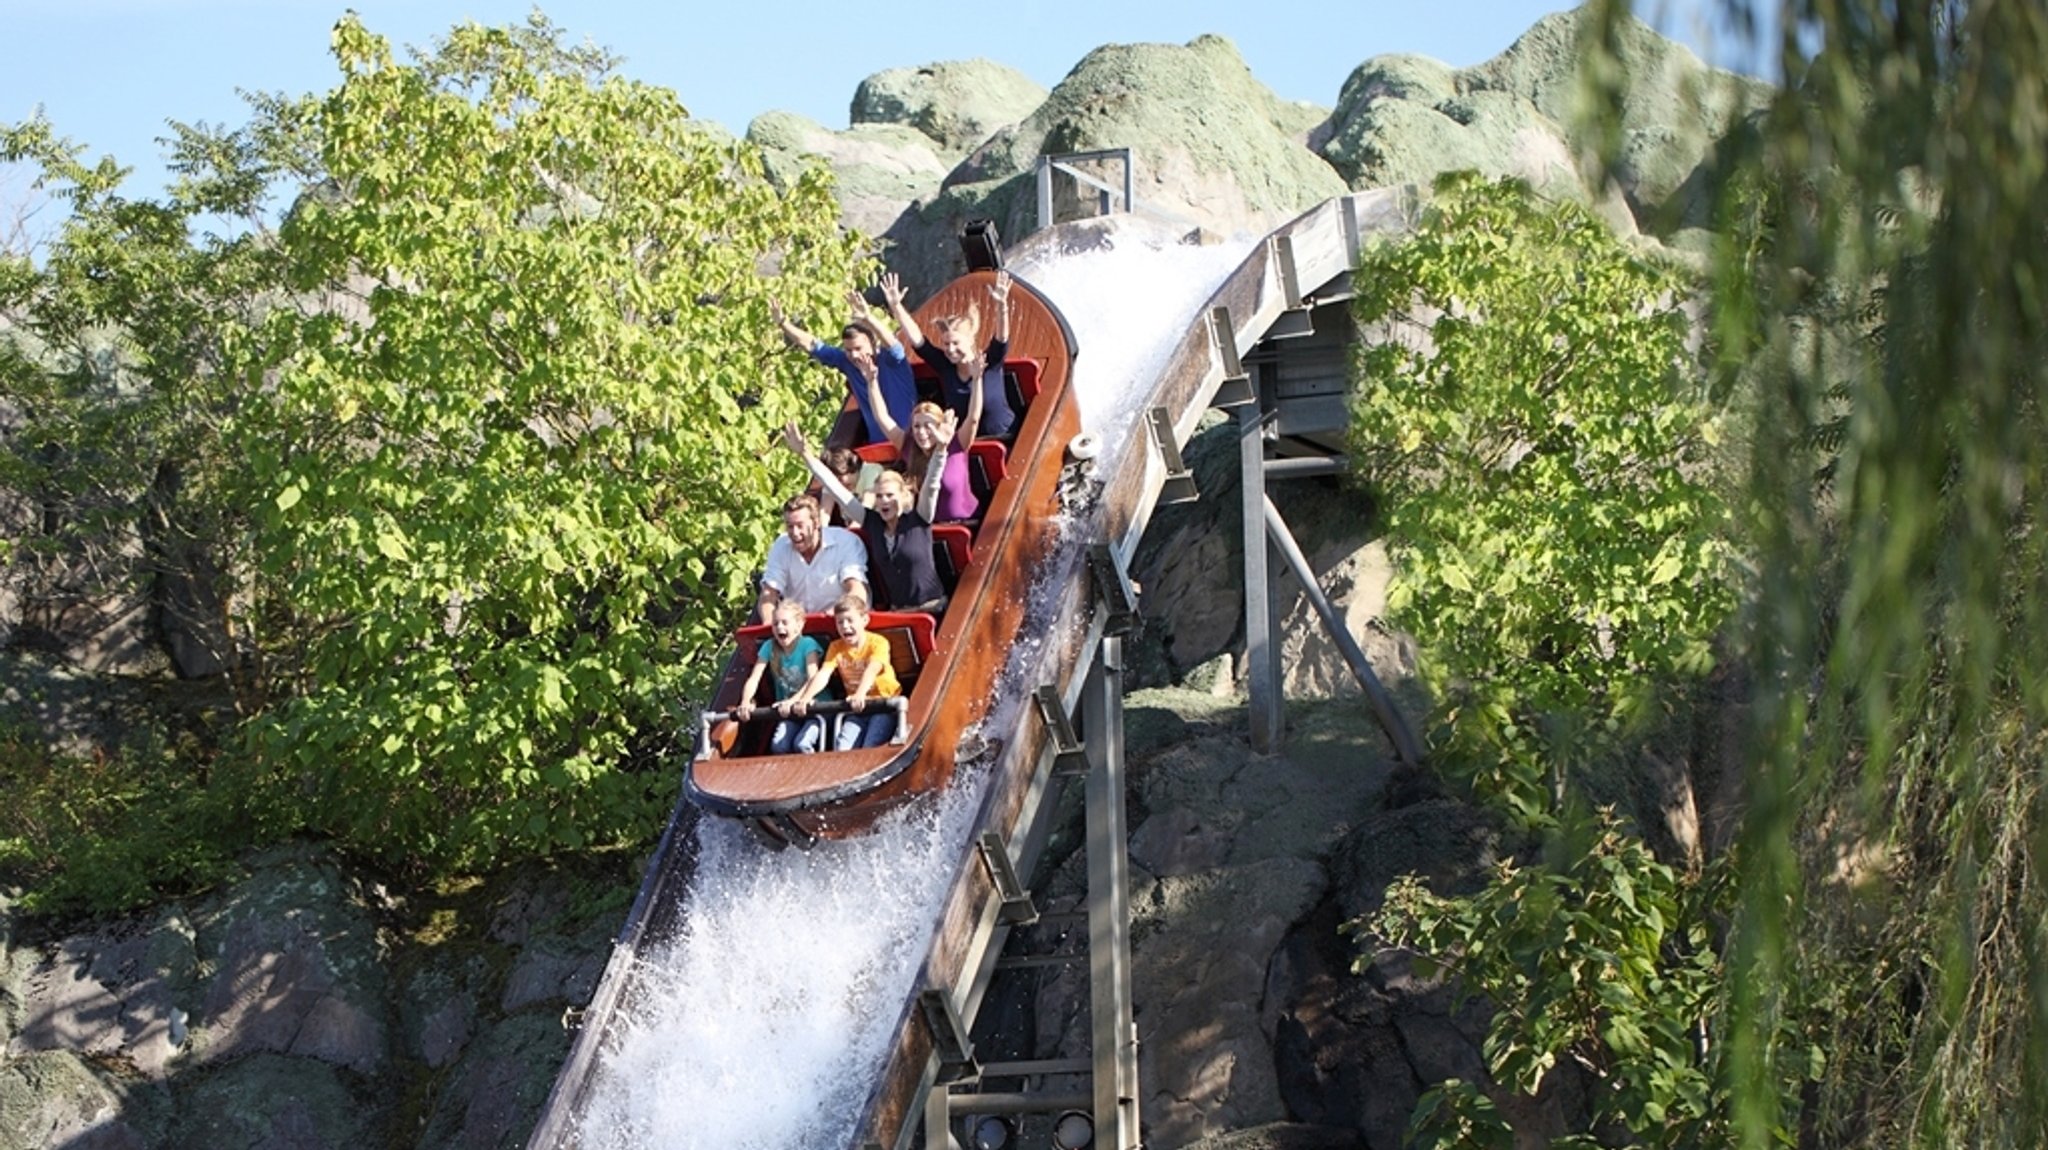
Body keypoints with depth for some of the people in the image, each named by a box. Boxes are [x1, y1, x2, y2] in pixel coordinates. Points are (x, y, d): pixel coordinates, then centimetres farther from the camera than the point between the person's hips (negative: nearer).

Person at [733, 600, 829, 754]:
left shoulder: (808, 645, -13)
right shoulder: (769, 647, -2)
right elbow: (754, 679, -8)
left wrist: (793, 701, -40)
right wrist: (745, 703, -28)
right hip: (789, 713, 4)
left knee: (801, 744, -27)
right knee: (778, 746, -21)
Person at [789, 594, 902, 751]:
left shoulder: (878, 643, -12)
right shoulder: (836, 647, 2)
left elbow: (872, 670, -30)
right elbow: (823, 675, -11)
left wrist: (860, 695, -49)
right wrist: (805, 699, -29)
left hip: (883, 703, -4)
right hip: (857, 709, 4)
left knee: (870, 749, -23)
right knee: (842, 747, -15)